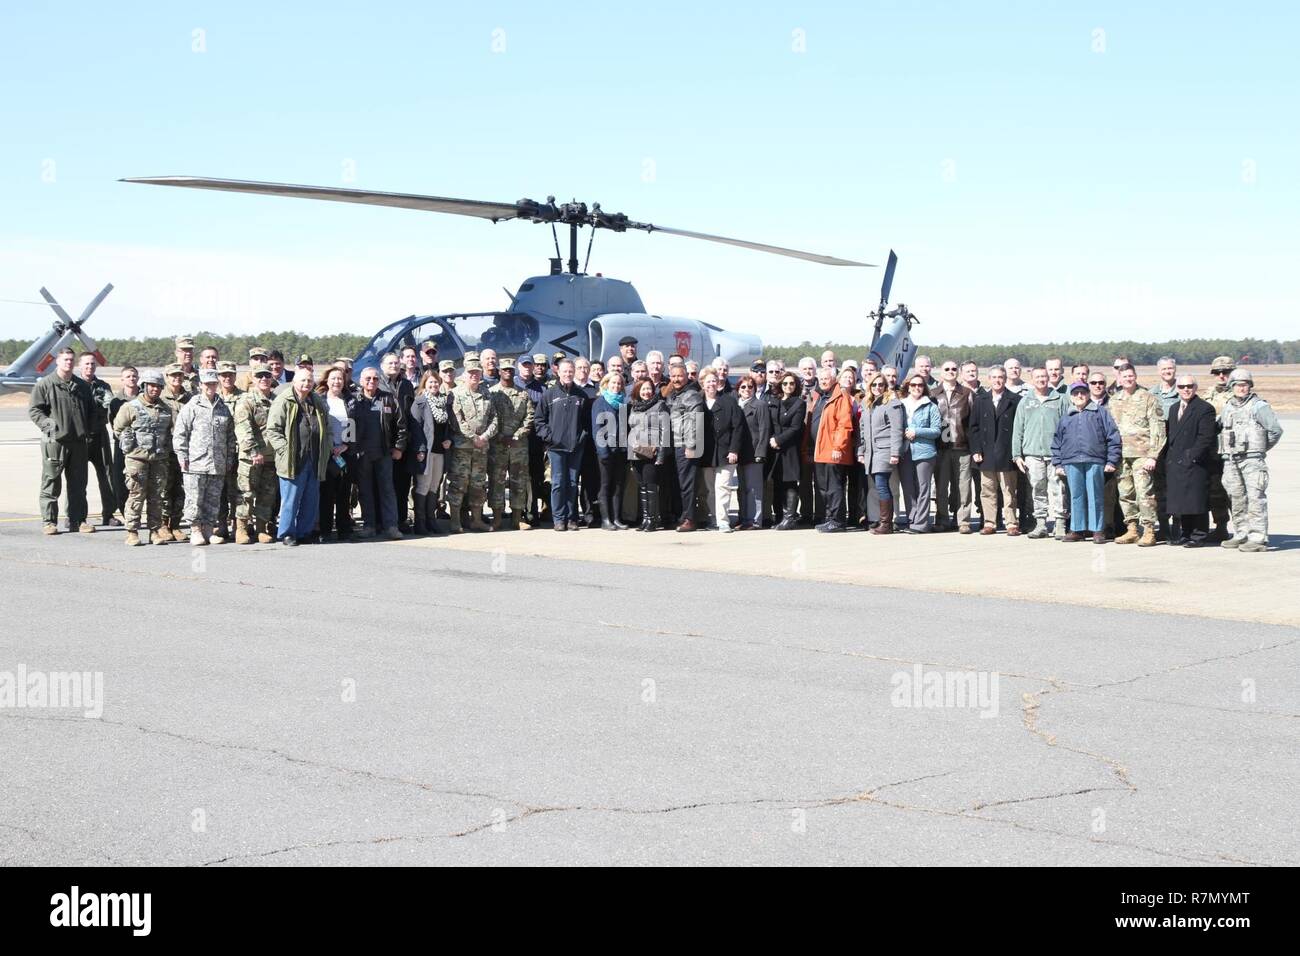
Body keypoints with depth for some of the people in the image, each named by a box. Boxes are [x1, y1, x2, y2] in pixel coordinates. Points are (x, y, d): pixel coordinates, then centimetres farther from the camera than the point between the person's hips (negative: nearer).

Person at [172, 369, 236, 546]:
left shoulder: (223, 408, 13)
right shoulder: (191, 407, -1)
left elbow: (230, 435, 18)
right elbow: (179, 433, -3)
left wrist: (229, 457, 13)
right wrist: (183, 457, -7)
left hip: (218, 465, 4)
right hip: (195, 463, -4)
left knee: (213, 499, 8)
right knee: (195, 499, -2)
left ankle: (208, 529, 16)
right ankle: (195, 530, 6)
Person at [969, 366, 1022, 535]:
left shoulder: (1015, 400, 2)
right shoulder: (980, 400, 10)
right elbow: (974, 427, 9)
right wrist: (975, 450, 0)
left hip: (1006, 455, -3)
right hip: (986, 454, 3)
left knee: (1009, 491, 0)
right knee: (987, 491, 5)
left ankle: (1012, 524, 3)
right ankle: (989, 523, 10)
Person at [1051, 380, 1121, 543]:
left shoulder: (1100, 413, 9)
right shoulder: (1066, 418, 18)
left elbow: (1113, 438, 4)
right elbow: (1056, 443, 20)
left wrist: (1112, 461, -3)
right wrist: (1058, 463, 11)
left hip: (1094, 461, -3)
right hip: (1071, 462, 3)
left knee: (1095, 496, -2)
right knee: (1076, 496, 5)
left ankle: (1098, 530, 3)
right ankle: (1077, 529, 11)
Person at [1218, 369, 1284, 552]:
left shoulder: (1259, 406, -4)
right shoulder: (1228, 407, 15)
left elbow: (1275, 430, -10)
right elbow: (1219, 427, 26)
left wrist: (1262, 447, -1)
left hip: (1252, 459, -7)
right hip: (1230, 459, 7)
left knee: (1255, 498, -9)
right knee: (1236, 498, 11)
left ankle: (1258, 538, -11)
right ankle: (1241, 535, 19)